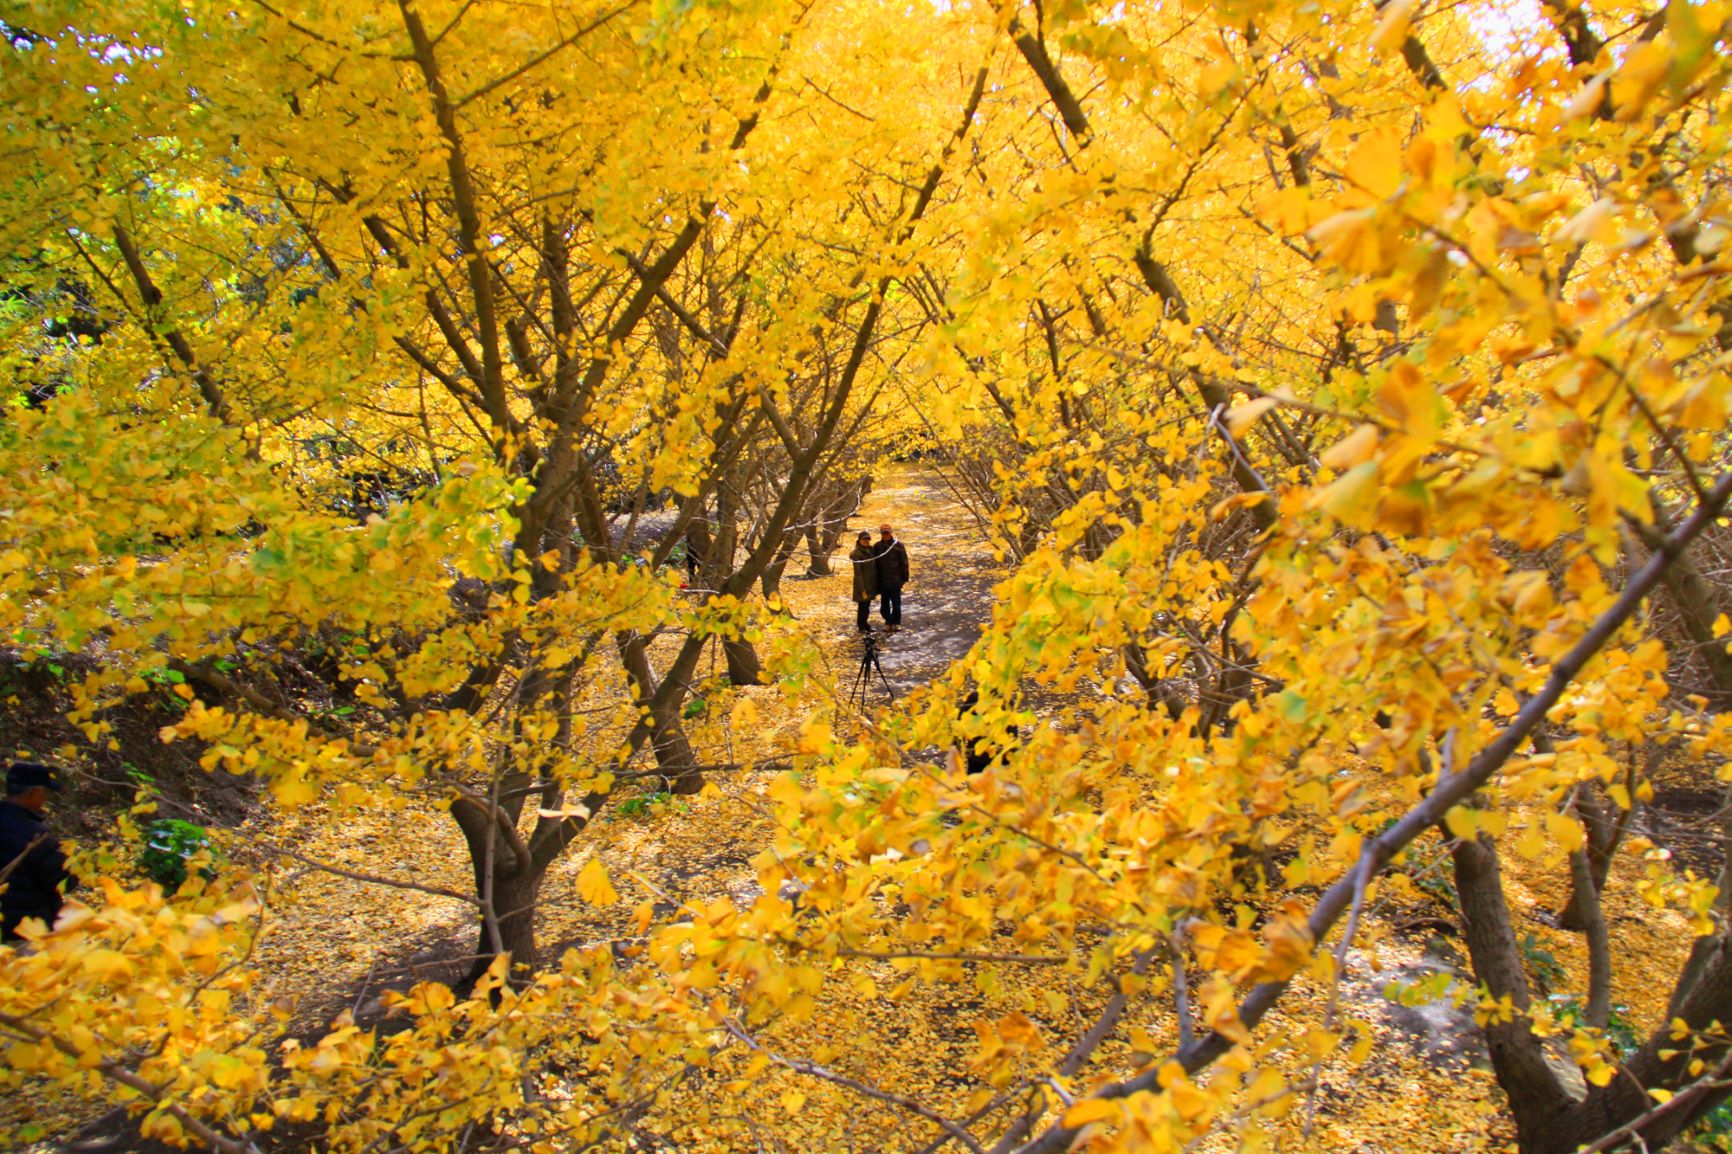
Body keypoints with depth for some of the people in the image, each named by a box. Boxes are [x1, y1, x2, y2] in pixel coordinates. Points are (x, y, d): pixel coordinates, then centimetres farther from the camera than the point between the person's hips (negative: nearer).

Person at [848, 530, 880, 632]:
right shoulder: (856, 553, -15)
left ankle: (865, 624, 27)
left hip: (871, 582, 6)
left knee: (867, 604, 15)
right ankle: (861, 626, 17)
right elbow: (858, 572, -16)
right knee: (862, 605, 3)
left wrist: (876, 582, 8)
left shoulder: (871, 549, 6)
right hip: (862, 583, -6)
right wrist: (862, 589, -18)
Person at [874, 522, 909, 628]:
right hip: (882, 581, 3)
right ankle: (888, 621, 17)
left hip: (895, 580, -3)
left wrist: (904, 578, -4)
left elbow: (904, 562, -2)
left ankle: (896, 622, 12)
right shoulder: (878, 546, 4)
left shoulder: (898, 545, -3)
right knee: (884, 603, 6)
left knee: (896, 602, 2)